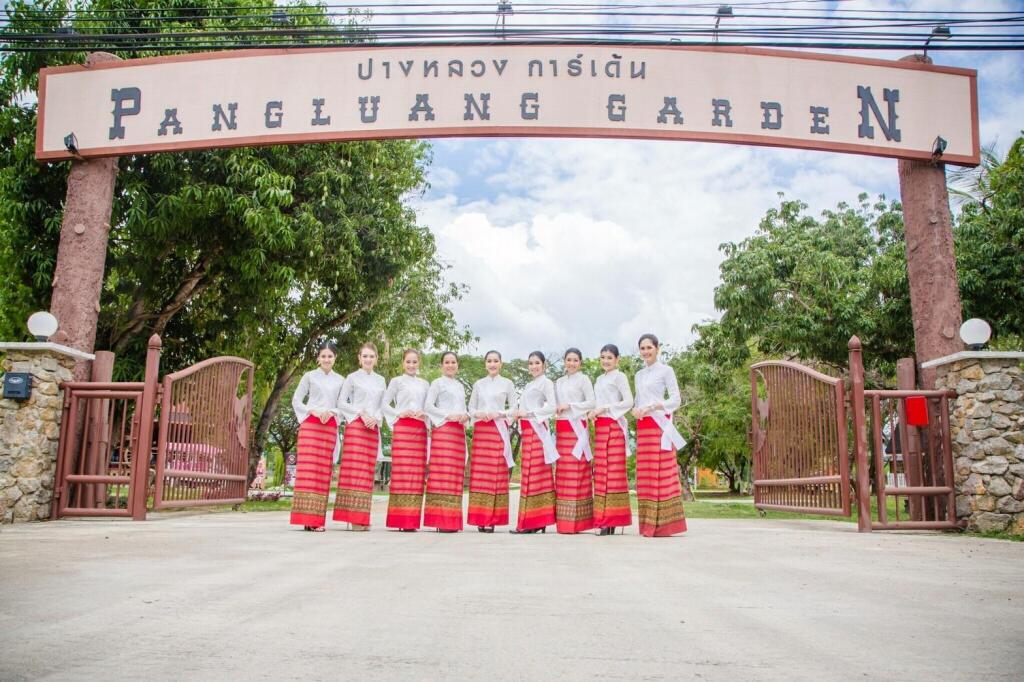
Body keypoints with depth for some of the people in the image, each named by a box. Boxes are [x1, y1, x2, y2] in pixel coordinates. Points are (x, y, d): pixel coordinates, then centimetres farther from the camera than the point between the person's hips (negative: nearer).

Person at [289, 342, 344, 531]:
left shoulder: (340, 380, 14)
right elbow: (296, 400, 5)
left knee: (324, 471, 0)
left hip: (330, 427, 3)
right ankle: (306, 518, -11)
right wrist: (313, 411, -10)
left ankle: (317, 519, 2)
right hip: (310, 424, -2)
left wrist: (331, 412, -7)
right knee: (307, 468, -10)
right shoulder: (309, 376, 7)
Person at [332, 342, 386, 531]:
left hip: (374, 428, 4)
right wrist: (361, 414, -11)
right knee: (355, 469, -11)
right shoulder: (352, 378, 4)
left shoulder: (380, 380, 16)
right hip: (355, 426, -4)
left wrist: (376, 418, -4)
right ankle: (354, 517, -12)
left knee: (368, 471, 3)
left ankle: (363, 518, 5)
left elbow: (383, 405, 15)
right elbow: (341, 403, 0)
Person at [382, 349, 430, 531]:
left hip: (420, 429, 4)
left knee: (417, 472, -1)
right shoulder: (397, 381, 8)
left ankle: (412, 520, 2)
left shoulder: (424, 384, 18)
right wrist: (399, 413, -10)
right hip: (402, 428, -4)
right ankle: (401, 520, -8)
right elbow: (384, 404, 3)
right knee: (402, 471, -9)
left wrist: (425, 414, -3)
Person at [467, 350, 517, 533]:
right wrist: (478, 414, -7)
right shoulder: (478, 384, 14)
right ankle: (480, 518, 1)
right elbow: (471, 408, 14)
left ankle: (493, 519, -5)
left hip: (499, 429, -2)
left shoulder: (507, 384, 8)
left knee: (497, 473, -7)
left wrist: (498, 414, -10)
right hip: (480, 430, 2)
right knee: (479, 473, -3)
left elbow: (513, 408, 6)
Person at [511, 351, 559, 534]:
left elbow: (551, 406, -12)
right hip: (527, 430, 8)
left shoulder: (546, 382, -1)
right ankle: (534, 521, 6)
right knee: (529, 473, 5)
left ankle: (531, 521, -8)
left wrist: (528, 413, -13)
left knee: (534, 472, -9)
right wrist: (519, 414, 3)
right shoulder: (529, 385, 23)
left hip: (537, 430, -8)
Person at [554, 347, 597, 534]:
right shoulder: (559, 382, 18)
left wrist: (570, 406, -10)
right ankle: (564, 520, 4)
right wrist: (556, 409, -3)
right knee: (562, 471, 2)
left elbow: (591, 402, -5)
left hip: (577, 428, -5)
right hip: (561, 429, 6)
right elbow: (555, 404, 18)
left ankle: (576, 520, -9)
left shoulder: (583, 379, 3)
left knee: (576, 471, -9)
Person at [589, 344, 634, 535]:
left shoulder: (619, 376, -1)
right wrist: (593, 412, 0)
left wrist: (605, 409, -14)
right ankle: (604, 519, 5)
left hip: (614, 426, -7)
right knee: (601, 471, 3)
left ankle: (612, 519, -9)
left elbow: (629, 401, -10)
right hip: (600, 427, 7)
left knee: (613, 470, -9)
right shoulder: (599, 379, 20)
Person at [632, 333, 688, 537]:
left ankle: (663, 524, -7)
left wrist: (651, 407, -15)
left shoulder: (665, 370, 1)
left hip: (659, 425, -6)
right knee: (645, 474, 3)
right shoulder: (639, 375, 19)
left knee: (662, 472, -8)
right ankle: (649, 524, 6)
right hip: (643, 427, 6)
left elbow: (675, 400, -4)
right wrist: (636, 410, -2)